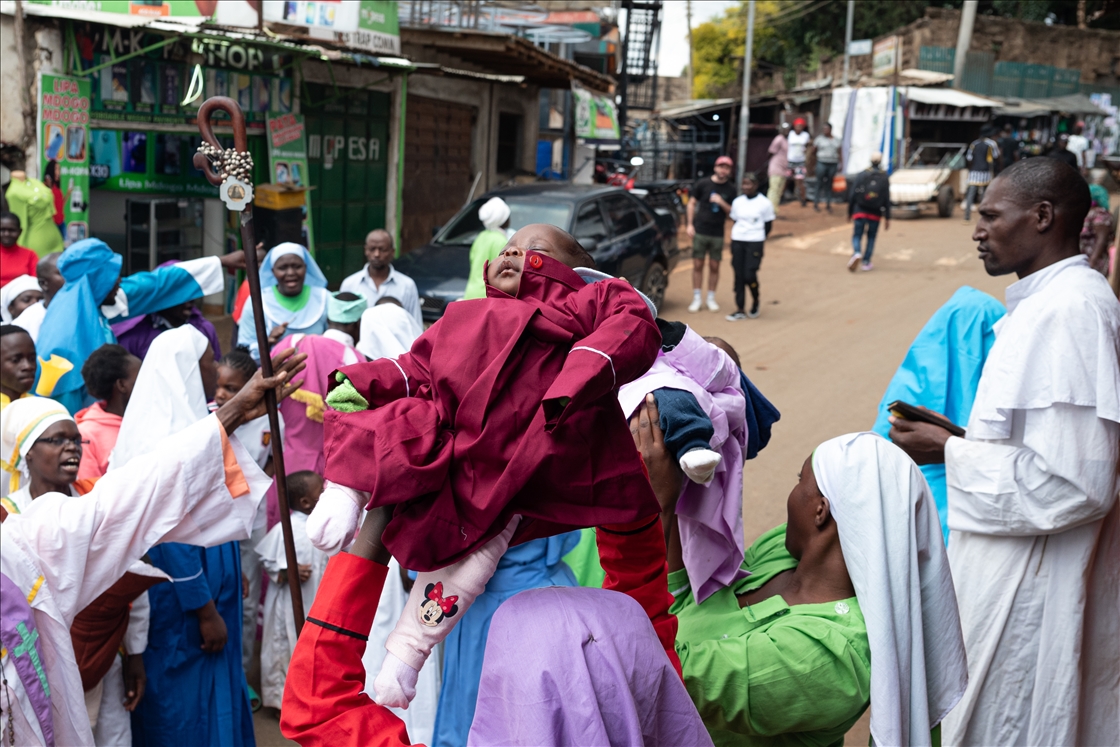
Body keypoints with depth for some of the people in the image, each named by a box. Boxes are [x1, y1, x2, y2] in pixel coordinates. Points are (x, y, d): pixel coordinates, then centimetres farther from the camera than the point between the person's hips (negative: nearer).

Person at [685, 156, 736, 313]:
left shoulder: (730, 189, 3)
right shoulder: (703, 184, -1)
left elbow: (733, 211, 3)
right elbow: (692, 203, 4)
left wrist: (722, 202, -16)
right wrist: (690, 224, -3)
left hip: (717, 233, 1)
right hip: (700, 231, -1)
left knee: (714, 266, 5)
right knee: (698, 265, 1)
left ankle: (711, 299, 16)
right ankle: (696, 299, 9)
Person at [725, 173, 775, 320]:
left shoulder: (764, 203, -3)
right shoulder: (737, 202, 8)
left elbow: (768, 224, 4)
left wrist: (760, 237, 4)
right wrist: (738, 234, 7)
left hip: (755, 243, -4)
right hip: (737, 241, 4)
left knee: (749, 275, -11)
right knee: (739, 275, 3)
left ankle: (755, 301, 17)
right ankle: (740, 309, 11)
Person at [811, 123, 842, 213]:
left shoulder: (836, 140, 11)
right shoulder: (819, 139, 2)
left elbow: (839, 153, 12)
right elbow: (813, 151, 7)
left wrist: (841, 164, 4)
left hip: (833, 164, 3)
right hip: (822, 164, -3)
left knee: (829, 185, 6)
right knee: (820, 184, -3)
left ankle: (828, 204, 12)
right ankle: (816, 203, 4)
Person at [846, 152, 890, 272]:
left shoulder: (860, 175, -3)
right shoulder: (884, 178, -1)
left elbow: (852, 196, -5)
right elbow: (887, 199, -4)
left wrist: (850, 212, 5)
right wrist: (887, 218, 1)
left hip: (860, 211, -1)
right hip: (875, 213, 1)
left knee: (857, 236, 6)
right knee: (871, 238, 15)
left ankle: (856, 253, -24)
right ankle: (866, 262, 14)